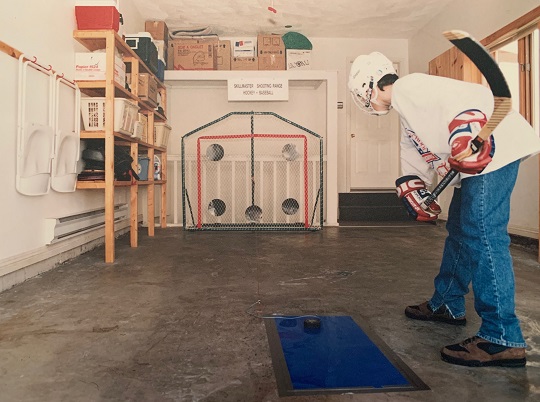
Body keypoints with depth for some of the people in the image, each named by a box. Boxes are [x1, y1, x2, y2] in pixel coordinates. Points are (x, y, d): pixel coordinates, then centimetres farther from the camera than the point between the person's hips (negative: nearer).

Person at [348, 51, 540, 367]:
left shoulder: (409, 87, -9)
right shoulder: (407, 114, 24)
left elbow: (474, 96, -24)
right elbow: (417, 161, 25)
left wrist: (466, 140, -36)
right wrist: (414, 192, 12)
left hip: (494, 149, -11)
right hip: (472, 165, 11)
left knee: (481, 236, -16)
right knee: (459, 231, 17)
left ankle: (503, 338, -11)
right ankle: (448, 305, 32)